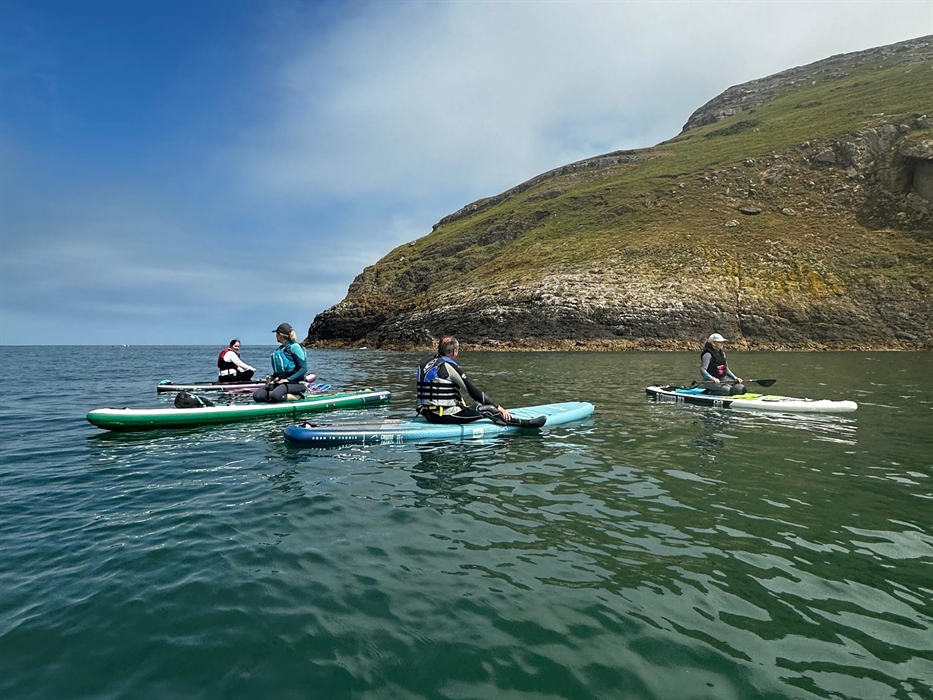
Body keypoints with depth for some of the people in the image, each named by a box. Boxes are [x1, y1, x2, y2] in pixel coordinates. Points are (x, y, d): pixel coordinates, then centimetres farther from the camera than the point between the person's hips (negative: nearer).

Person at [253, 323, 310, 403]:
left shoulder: (294, 346, -9)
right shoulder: (279, 349, 14)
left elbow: (304, 368, -14)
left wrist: (288, 379, -20)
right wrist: (272, 377, 5)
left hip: (295, 383, -8)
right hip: (281, 381, 8)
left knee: (275, 395, -33)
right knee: (257, 396, -9)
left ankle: (298, 396, -9)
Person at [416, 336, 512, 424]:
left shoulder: (424, 364, 8)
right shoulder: (448, 366, -15)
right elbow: (473, 391, -15)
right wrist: (498, 407, -11)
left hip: (428, 414, 9)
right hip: (445, 415, -9)